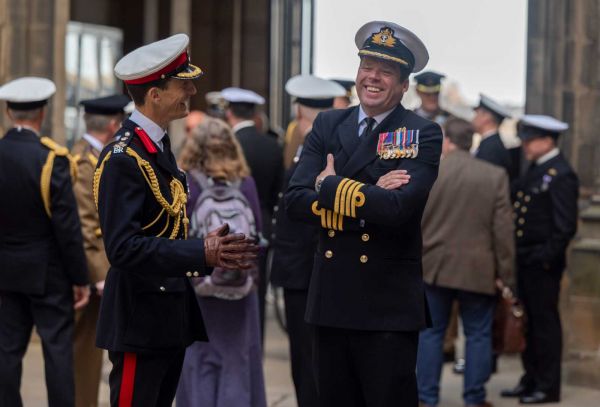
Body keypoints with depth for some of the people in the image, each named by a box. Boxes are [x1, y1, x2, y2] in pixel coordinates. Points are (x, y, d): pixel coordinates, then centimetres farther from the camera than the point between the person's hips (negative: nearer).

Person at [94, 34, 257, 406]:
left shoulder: (159, 145, 13)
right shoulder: (123, 159, -18)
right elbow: (123, 247, -26)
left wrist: (214, 253, 6)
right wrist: (202, 253, -29)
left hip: (171, 315, 9)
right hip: (140, 320, -9)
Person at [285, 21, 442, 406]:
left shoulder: (422, 135, -6)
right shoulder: (328, 126, 7)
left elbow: (399, 208, -22)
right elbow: (295, 200, -4)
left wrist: (331, 186, -10)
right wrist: (367, 199, -15)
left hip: (389, 305, -4)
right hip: (331, 302, 5)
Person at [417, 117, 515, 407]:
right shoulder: (495, 176, -5)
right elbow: (503, 229, -5)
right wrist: (505, 272, 1)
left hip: (434, 266, 0)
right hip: (477, 270, 0)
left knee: (431, 333, 10)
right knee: (478, 335, 9)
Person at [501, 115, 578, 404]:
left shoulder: (561, 175, -14)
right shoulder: (535, 169, 14)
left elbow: (566, 226, -17)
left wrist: (545, 257, -18)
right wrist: (518, 255, 12)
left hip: (542, 264, -9)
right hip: (525, 261, 9)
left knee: (545, 323, -1)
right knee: (528, 322, 14)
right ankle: (531, 380, 24)